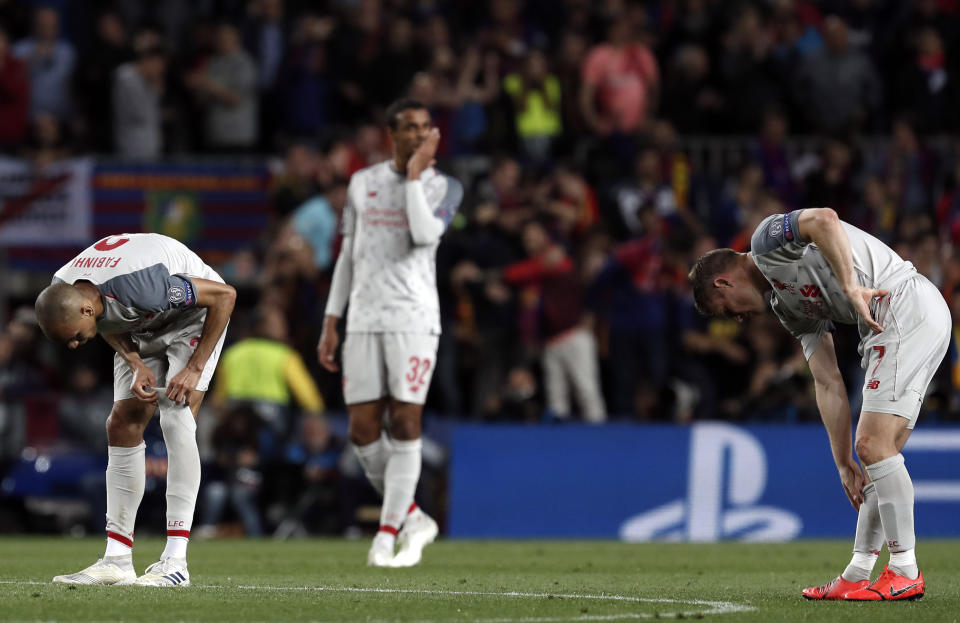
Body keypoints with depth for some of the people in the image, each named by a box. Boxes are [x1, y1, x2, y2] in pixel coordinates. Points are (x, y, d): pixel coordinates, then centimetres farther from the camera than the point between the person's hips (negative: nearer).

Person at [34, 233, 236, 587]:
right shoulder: (61, 290, -20)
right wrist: (138, 367, -17)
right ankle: (117, 559, 1)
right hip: (141, 331, 7)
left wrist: (195, 369, -26)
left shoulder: (138, 285, -41)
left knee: (176, 421, -22)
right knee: (123, 425, -2)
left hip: (194, 316, -7)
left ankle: (175, 560, -24)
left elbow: (225, 295, -29)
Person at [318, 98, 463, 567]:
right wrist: (331, 323, 12)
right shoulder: (362, 183, 13)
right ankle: (413, 519, 16)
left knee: (405, 425, -8)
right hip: (364, 320, 3)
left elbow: (425, 234, -16)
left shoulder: (444, 187, 4)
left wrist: (416, 174, -11)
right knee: (363, 431, -1)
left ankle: (388, 533, -1)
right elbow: (348, 255, 16)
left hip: (414, 319, -3)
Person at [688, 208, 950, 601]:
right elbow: (829, 384, 20)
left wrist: (851, 288, -24)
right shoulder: (788, 308, 24)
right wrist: (844, 463, 15)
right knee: (878, 451, 11)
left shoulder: (768, 238, 1)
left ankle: (905, 573, -9)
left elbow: (823, 220, -23)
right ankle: (857, 577, 13)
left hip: (906, 306, -10)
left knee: (874, 444, -12)